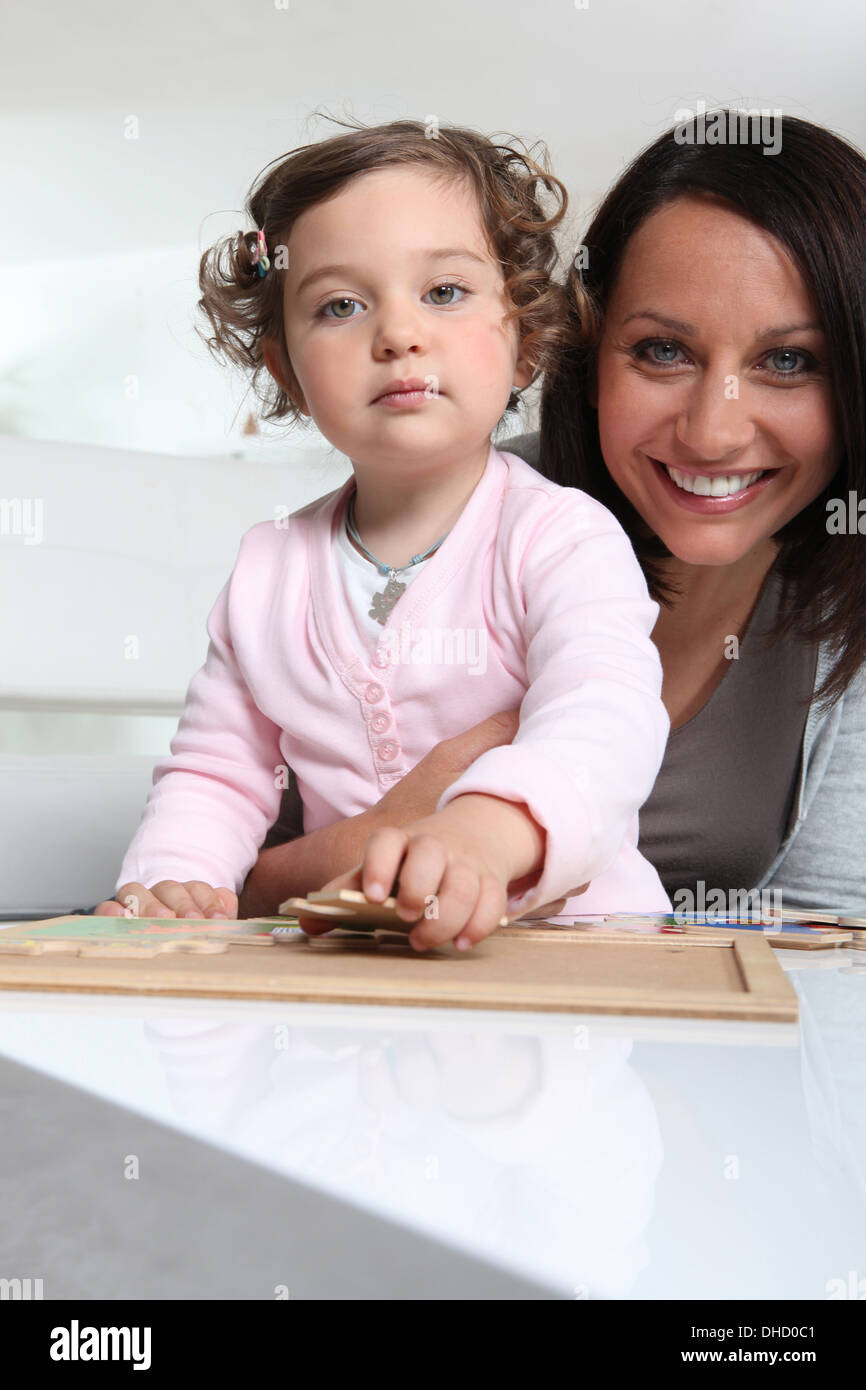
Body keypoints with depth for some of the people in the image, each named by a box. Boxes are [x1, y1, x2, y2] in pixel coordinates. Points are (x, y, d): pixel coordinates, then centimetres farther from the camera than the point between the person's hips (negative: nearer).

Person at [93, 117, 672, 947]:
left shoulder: (564, 538, -9)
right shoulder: (268, 571, 7)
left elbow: (605, 721, -26)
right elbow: (216, 771, 13)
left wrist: (486, 830, -47)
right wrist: (165, 881, -7)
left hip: (573, 940, -4)